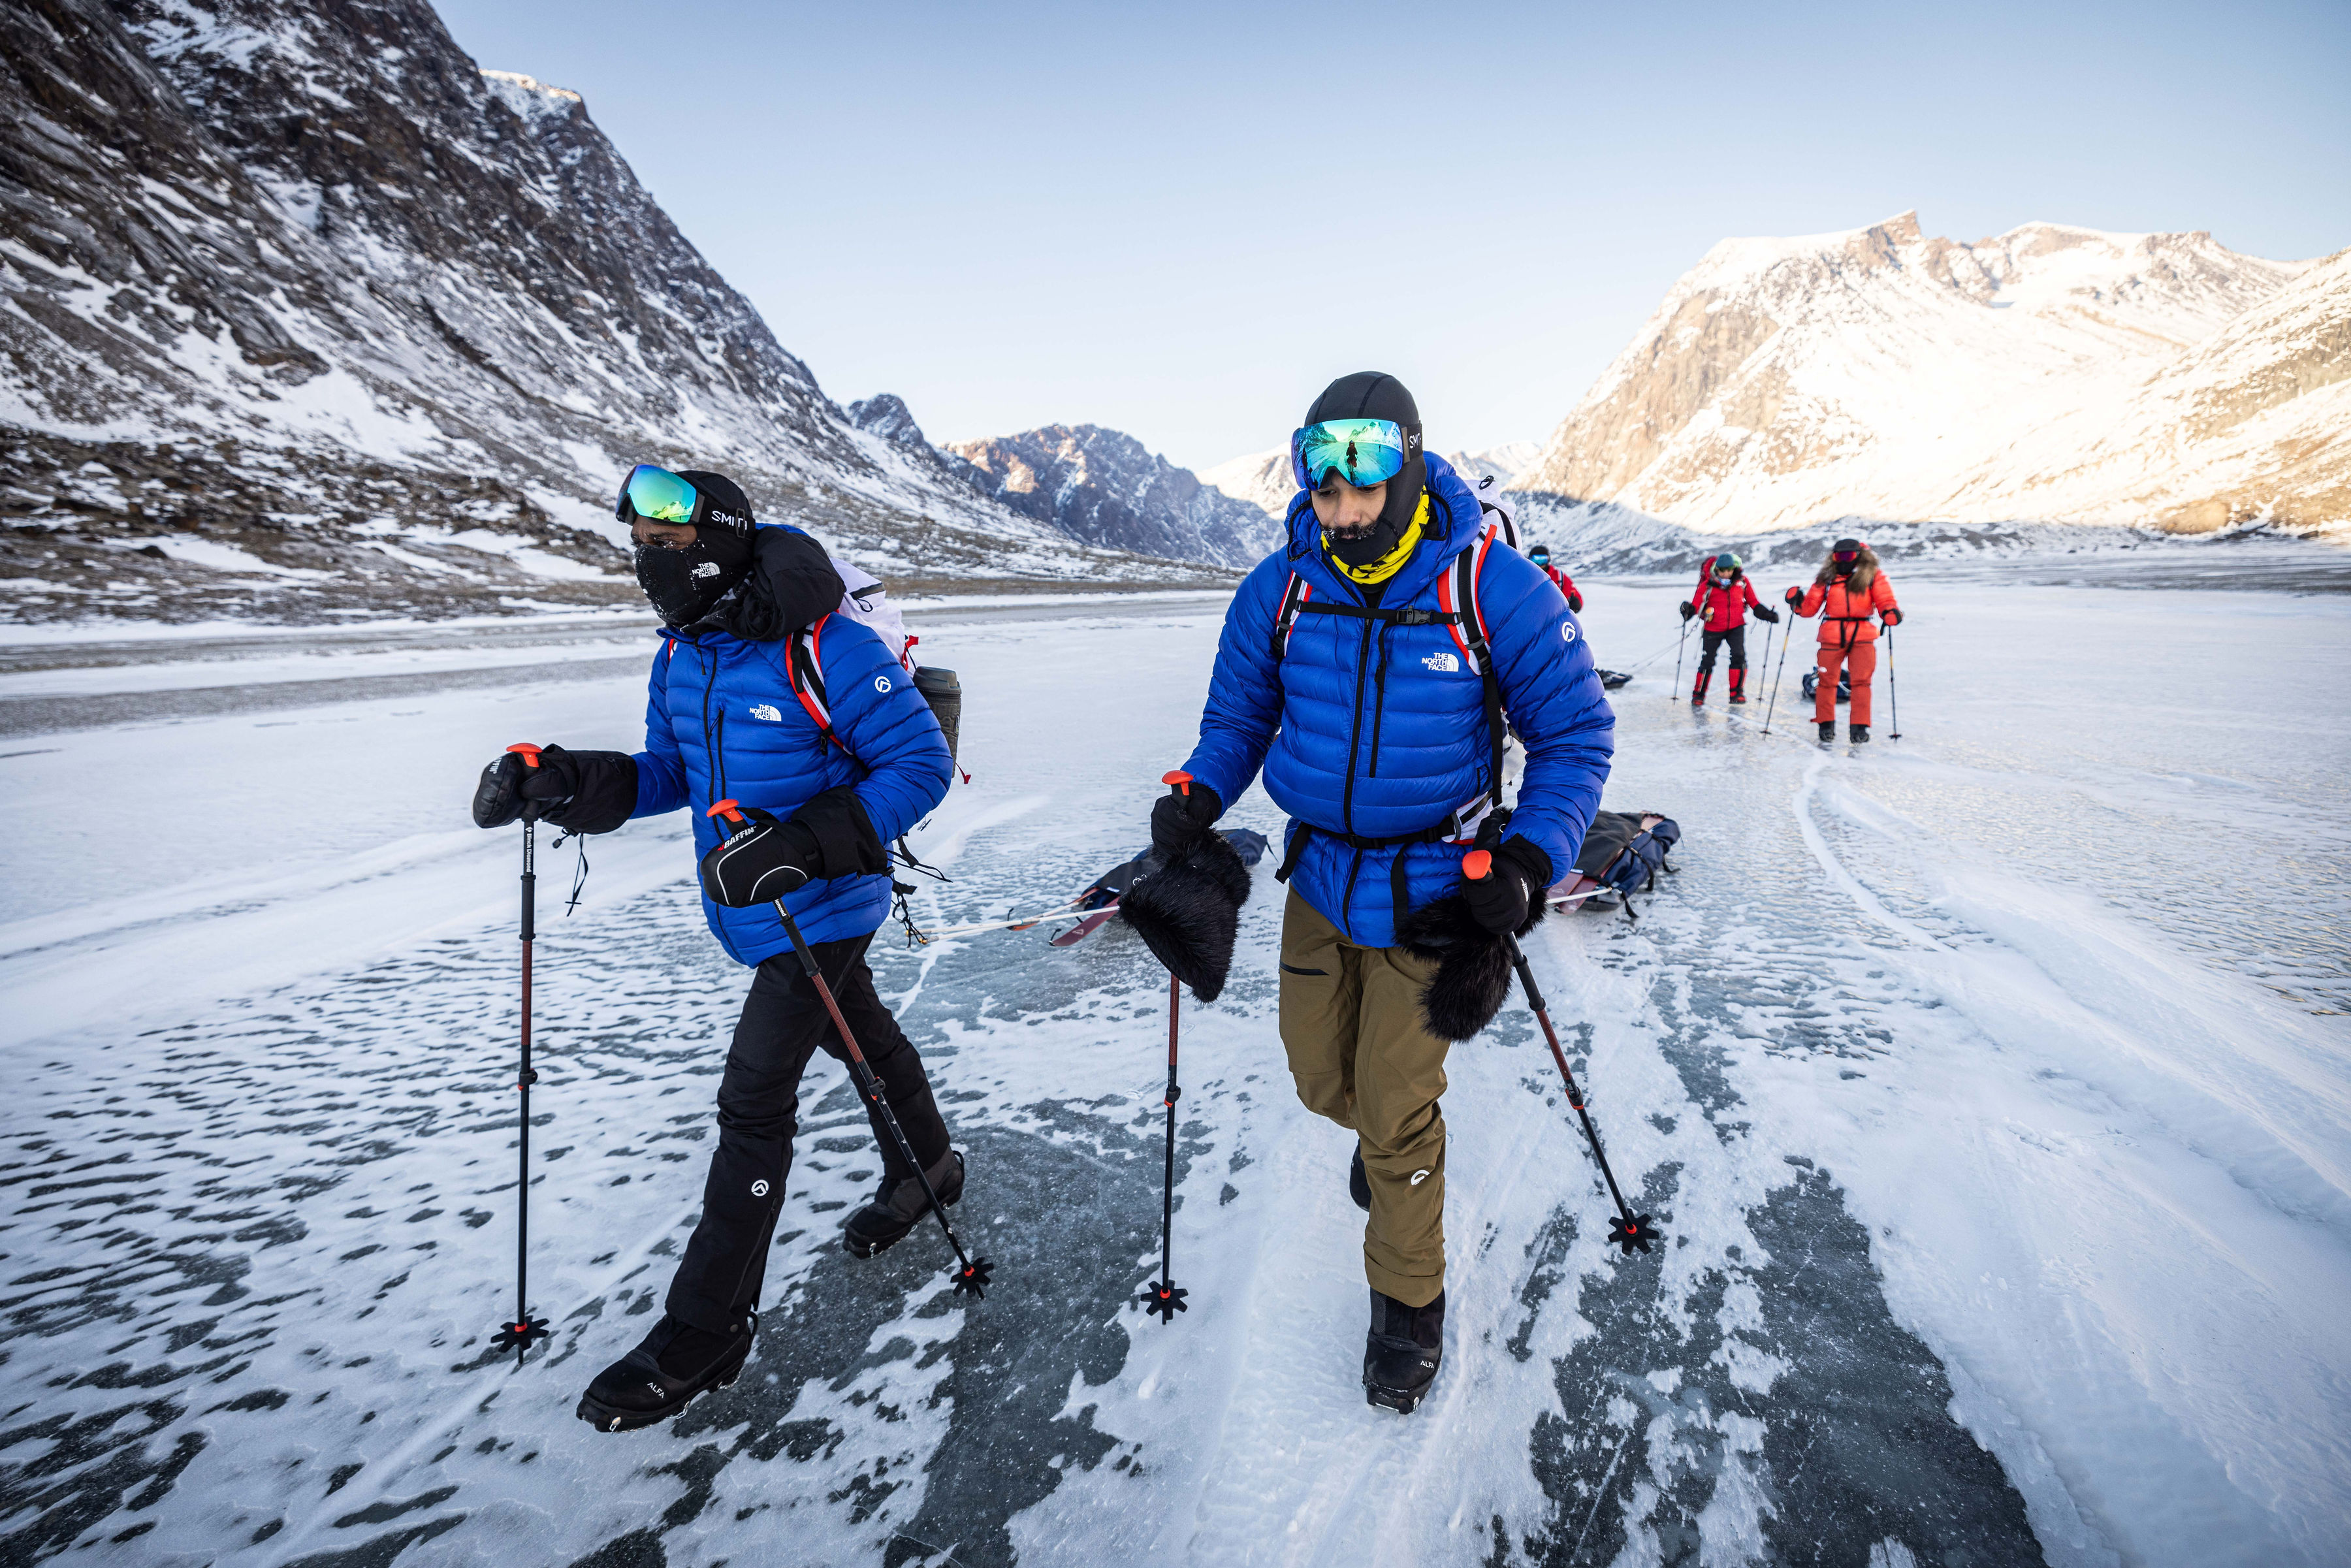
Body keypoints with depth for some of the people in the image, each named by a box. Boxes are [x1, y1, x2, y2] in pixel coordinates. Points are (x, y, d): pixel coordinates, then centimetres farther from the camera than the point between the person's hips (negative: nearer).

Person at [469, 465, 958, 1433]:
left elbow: (920, 763, -23)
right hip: (752, 909, 8)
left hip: (821, 909, -8)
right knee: (862, 1035, 26)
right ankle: (928, 1170, 50)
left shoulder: (825, 652, -25)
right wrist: (569, 782, -8)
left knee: (752, 1101, -6)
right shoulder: (682, 653, 1)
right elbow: (671, 770, 10)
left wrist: (803, 843, -32)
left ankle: (702, 1334, 6)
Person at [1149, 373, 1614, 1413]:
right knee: (1323, 1079, 16)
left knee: (1397, 1110, 1)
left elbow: (1575, 733, -7)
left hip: (1430, 889, -3)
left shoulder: (1495, 591, -16)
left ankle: (1410, 1301, 26)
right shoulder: (1280, 589, -7)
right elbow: (1238, 716, 7)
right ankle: (1386, 1135, 54)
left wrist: (1530, 860, -20)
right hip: (1319, 875, 4)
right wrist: (1197, 798, -13)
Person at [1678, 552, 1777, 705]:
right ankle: (1699, 694, 21)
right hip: (1713, 629, -1)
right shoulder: (1708, 585, -12)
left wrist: (1768, 614, -3)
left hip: (1736, 626, 1)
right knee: (1707, 661, 4)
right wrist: (1689, 610, -35)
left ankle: (1737, 693, -5)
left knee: (1739, 656, -16)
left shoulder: (1743, 582, -3)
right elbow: (1697, 604, -13)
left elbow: (1754, 603, 7)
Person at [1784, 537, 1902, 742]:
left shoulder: (1872, 576, 6)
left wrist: (1891, 613, -20)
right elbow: (1811, 606, 8)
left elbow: (1885, 600, 0)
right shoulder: (1827, 578, 9)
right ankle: (1826, 724, 20)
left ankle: (1859, 726, 0)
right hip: (1831, 636, 1)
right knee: (1827, 680, 4)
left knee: (1861, 681, -6)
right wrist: (1798, 602, -12)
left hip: (1862, 636, -1)